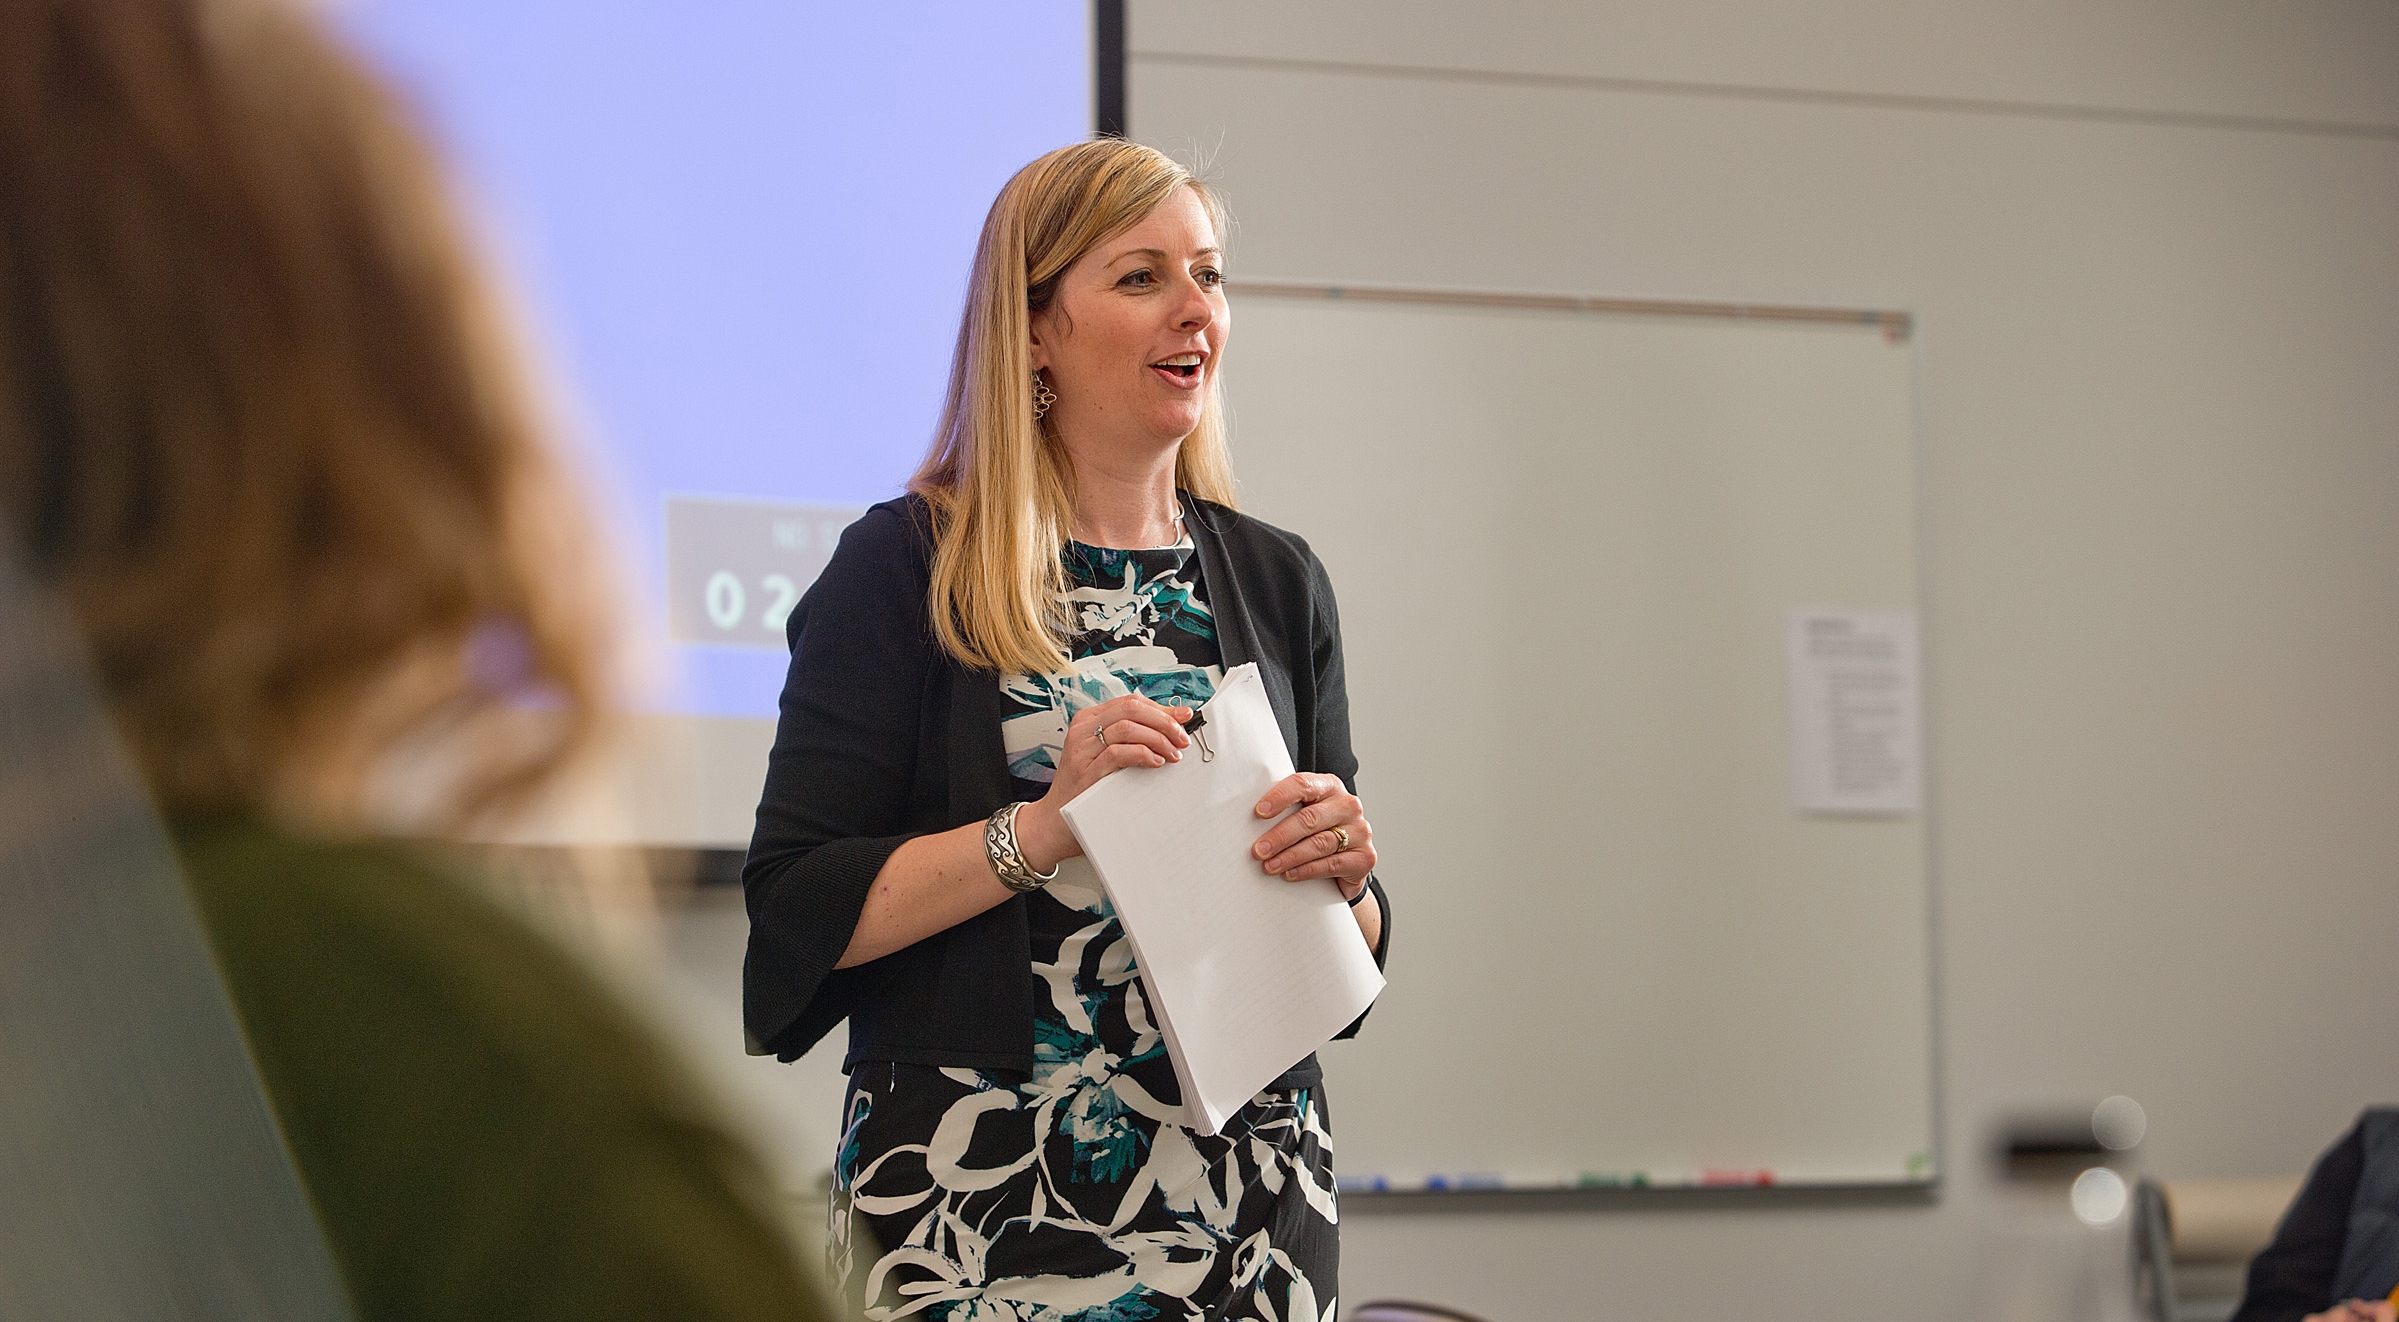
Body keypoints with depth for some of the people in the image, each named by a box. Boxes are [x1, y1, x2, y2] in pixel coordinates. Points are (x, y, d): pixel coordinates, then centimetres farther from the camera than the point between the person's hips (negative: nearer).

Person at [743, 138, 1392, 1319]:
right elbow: (797, 912, -10)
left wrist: (1340, 877, -8)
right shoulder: (906, 570, -3)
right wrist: (1038, 831, -19)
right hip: (977, 1204, -4)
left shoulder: (1277, 583, 11)